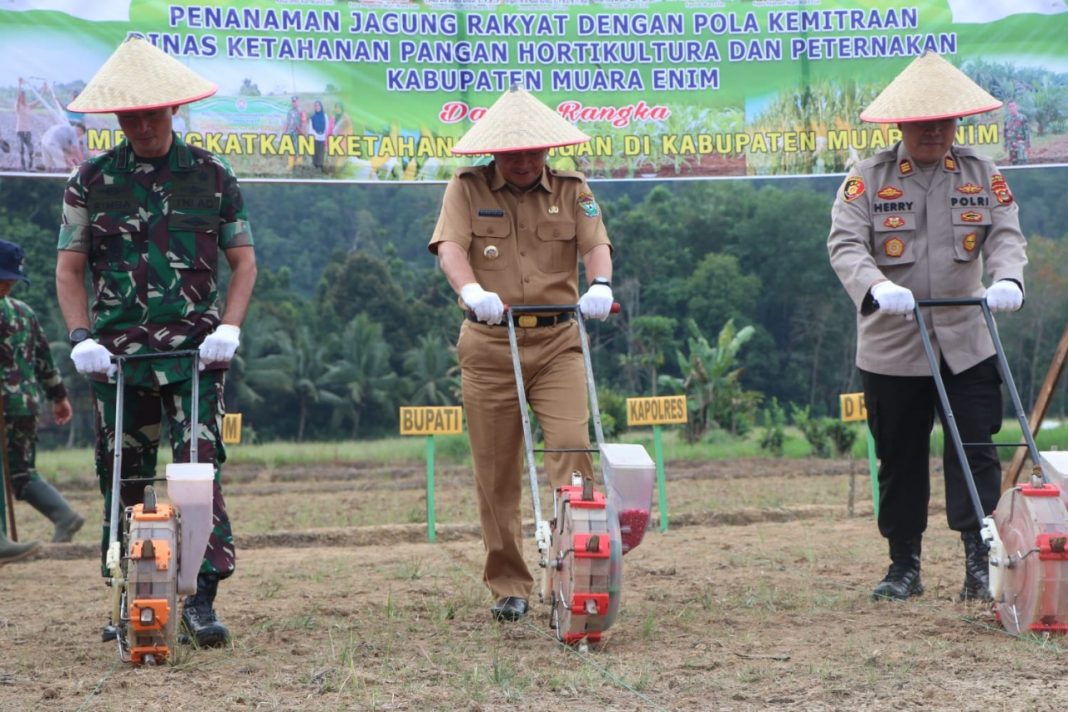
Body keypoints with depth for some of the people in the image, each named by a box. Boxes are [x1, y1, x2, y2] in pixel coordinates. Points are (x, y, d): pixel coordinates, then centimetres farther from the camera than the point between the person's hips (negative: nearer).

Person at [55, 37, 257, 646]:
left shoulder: (212, 176, 5)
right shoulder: (91, 181, 6)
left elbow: (243, 260, 8)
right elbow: (70, 268, 8)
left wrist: (230, 327, -6)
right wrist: (81, 337, -6)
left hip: (195, 350, -1)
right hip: (117, 354, 2)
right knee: (122, 477, 6)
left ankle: (202, 599, -9)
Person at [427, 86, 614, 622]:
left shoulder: (571, 190, 10)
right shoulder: (467, 189, 4)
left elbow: (596, 243, -3)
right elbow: (450, 246, -10)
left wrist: (600, 284, -25)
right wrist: (471, 290, -30)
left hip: (558, 341, 1)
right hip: (489, 344, -1)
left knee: (573, 446, -14)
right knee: (496, 472, 3)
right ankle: (508, 586, 13)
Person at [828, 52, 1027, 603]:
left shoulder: (982, 176, 7)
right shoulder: (868, 178, -2)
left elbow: (1006, 234, -1)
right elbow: (845, 244, -11)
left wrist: (1007, 278, -23)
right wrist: (877, 287, -31)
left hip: (967, 344, 1)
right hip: (892, 347, -1)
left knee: (976, 453, -6)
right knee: (900, 461, 7)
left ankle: (980, 563, -6)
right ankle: (903, 567, 19)